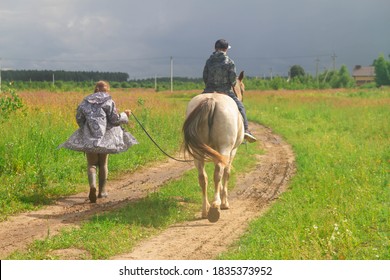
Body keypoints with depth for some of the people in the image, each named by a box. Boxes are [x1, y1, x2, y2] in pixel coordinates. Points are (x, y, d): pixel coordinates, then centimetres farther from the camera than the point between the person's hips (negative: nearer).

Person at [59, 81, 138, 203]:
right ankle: (102, 190, 20)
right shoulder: (109, 102, -4)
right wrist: (125, 115, 11)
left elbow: (79, 117, 5)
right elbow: (115, 119, -7)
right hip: (105, 137, -1)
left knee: (91, 164, 3)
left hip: (89, 137, 1)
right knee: (103, 164, 15)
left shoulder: (85, 102, 5)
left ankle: (92, 185, -23)